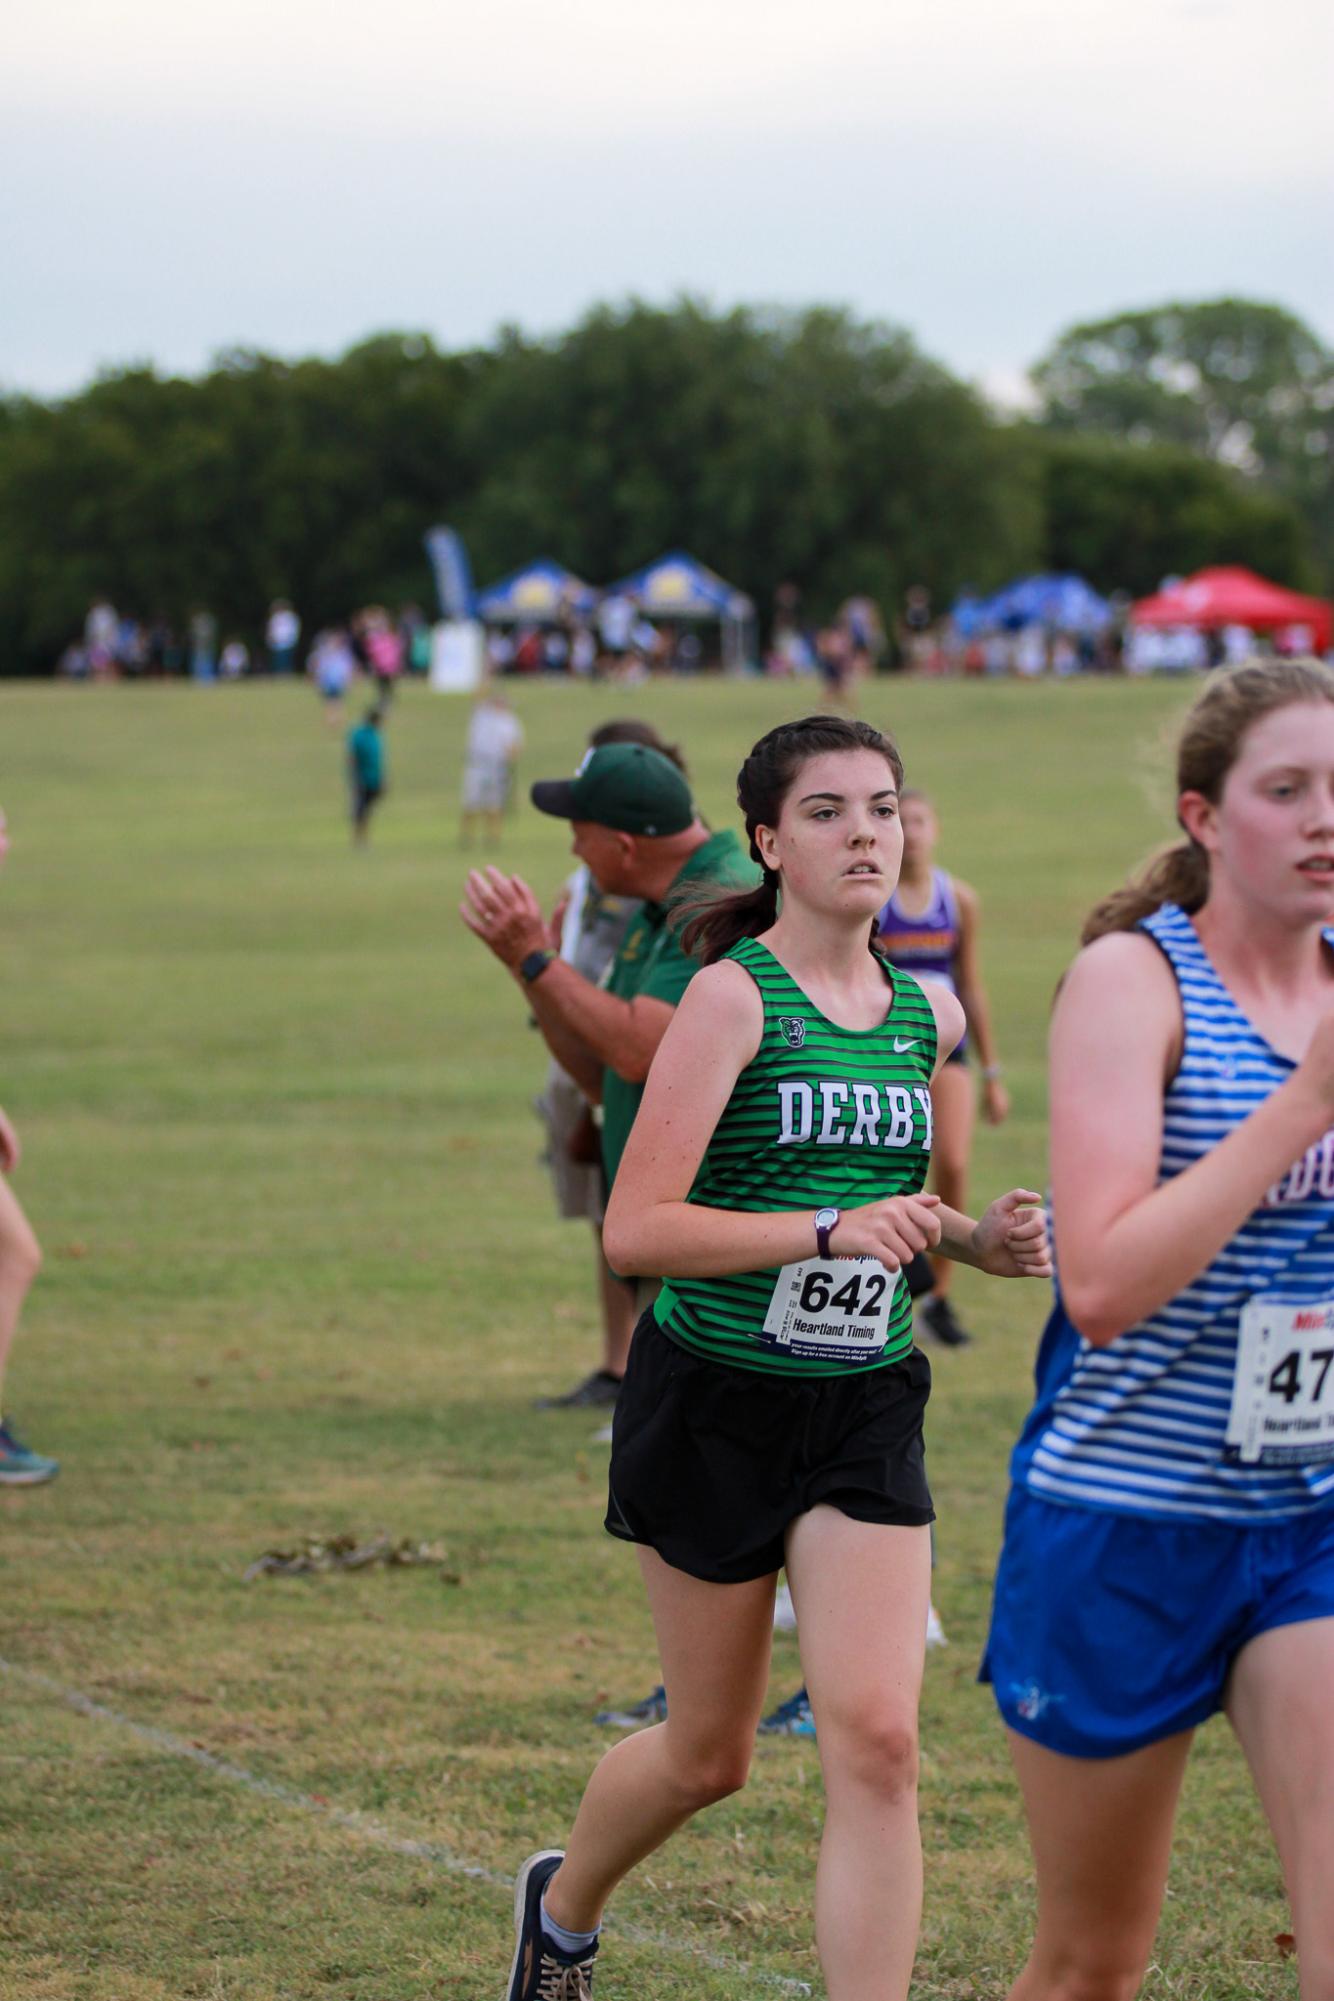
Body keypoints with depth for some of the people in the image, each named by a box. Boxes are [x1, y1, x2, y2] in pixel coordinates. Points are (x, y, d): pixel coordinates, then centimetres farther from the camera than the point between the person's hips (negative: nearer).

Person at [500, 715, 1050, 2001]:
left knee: (876, 1743, -12)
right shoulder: (733, 994, -12)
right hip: (715, 1404, -4)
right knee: (708, 1754, 11)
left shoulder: (927, 1015, 6)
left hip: (865, 1412, 4)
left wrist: (974, 1240, 4)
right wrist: (832, 1230, -29)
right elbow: (637, 1228, -20)